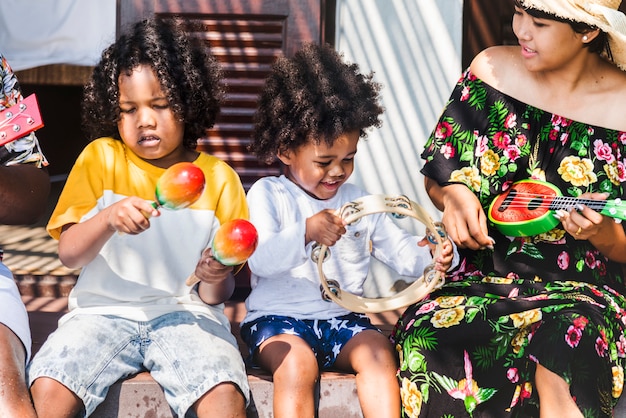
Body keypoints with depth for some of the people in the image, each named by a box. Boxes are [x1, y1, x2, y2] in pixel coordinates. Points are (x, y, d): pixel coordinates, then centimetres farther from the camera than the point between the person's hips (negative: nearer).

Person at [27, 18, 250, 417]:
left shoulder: (218, 177, 7)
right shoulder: (100, 158, 8)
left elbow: (216, 295, 8)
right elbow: (69, 253, -2)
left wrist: (215, 280, -17)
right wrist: (109, 219, -21)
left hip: (184, 311, 0)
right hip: (106, 309, 1)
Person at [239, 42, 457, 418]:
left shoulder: (359, 202, 16)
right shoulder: (267, 195, 1)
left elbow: (400, 249, 15)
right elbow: (260, 260, -14)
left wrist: (432, 256, -8)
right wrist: (305, 233, -31)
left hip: (343, 318, 4)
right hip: (278, 318, -4)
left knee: (378, 351, -24)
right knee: (297, 361, -32)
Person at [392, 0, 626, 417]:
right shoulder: (492, 69, 4)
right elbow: (437, 174, 14)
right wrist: (453, 193, -8)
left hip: (582, 289, -3)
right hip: (485, 280, 3)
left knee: (567, 348, -39)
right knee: (426, 335, -30)